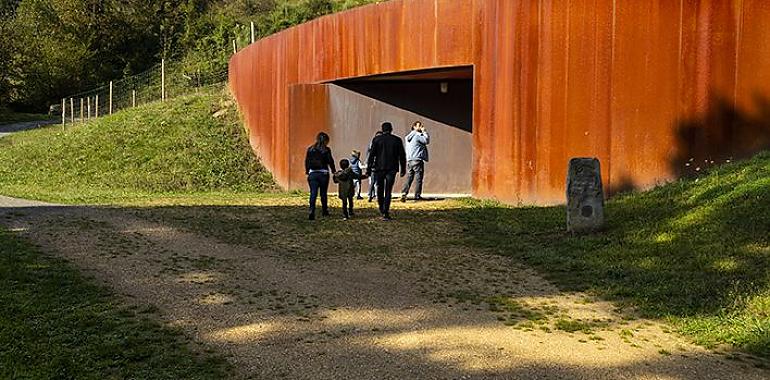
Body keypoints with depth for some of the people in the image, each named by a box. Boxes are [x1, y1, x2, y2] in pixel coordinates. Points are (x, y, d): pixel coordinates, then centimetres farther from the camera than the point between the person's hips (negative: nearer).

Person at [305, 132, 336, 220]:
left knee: (313, 193, -3)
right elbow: (330, 161, -4)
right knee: (323, 193, 13)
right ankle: (324, 211, 25)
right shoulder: (326, 150, -4)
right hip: (323, 173, -2)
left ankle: (312, 211, -18)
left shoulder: (310, 149, 5)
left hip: (312, 173, 2)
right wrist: (333, 170, 11)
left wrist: (307, 171, 20)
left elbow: (306, 161, 9)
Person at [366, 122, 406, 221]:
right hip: (392, 169, 0)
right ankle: (386, 213, -6)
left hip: (379, 168, 0)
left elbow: (371, 155, -4)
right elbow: (402, 156, 6)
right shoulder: (397, 140, 4)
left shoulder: (377, 139, 0)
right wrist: (403, 169, 14)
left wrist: (368, 169, -1)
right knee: (388, 191, 1)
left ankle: (382, 209, 26)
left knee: (380, 189, 17)